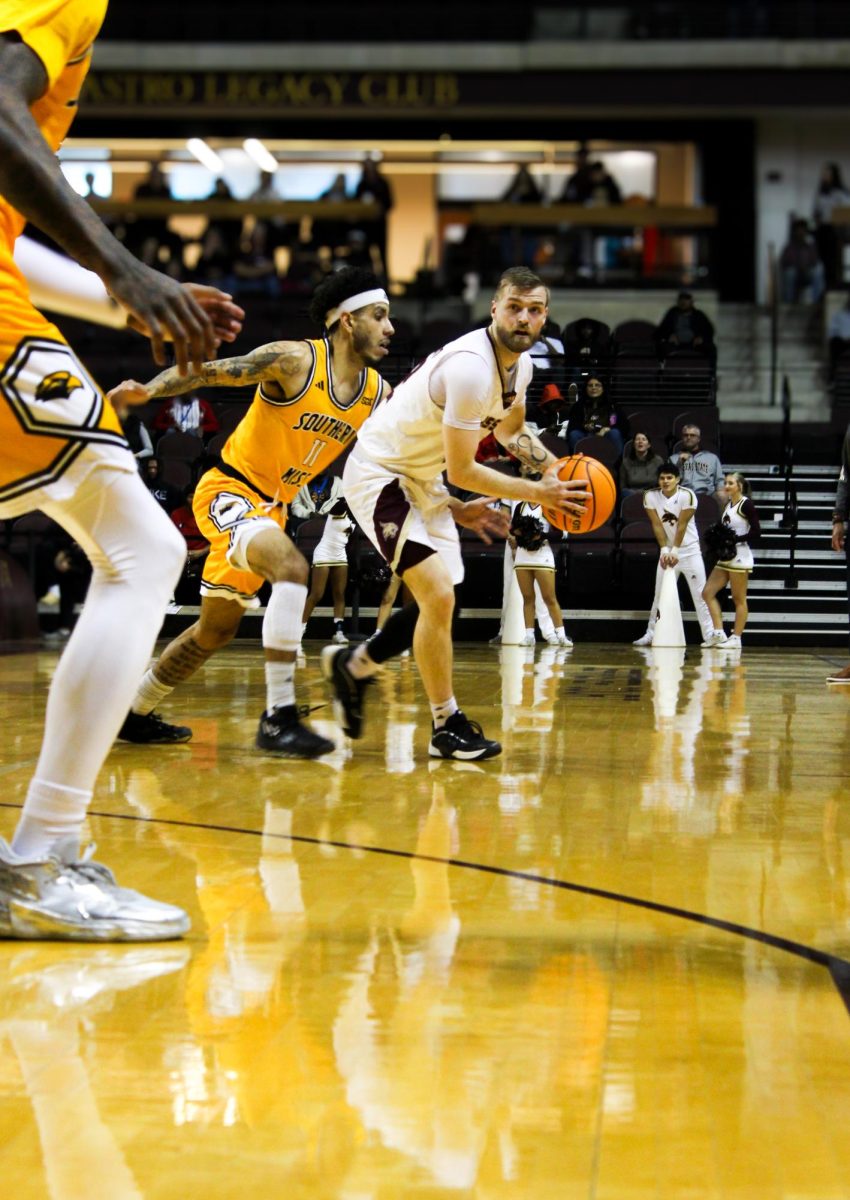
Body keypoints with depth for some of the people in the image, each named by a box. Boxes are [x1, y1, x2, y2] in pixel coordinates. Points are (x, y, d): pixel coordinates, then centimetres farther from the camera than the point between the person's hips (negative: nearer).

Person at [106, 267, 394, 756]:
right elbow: (208, 371, -21)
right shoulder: (295, 361, -18)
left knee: (216, 630, 18)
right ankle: (279, 718, -32)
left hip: (271, 509, 8)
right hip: (230, 491, -8)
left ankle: (135, 713, 36)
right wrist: (150, 389, -37)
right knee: (291, 567, -34)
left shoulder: (378, 395, 1)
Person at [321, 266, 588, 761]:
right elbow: (461, 470, -27)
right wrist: (538, 493, -20)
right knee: (439, 595, -18)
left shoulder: (521, 363, -1)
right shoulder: (470, 367, -31)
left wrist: (556, 468, 3)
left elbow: (511, 429, 20)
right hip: (380, 474, -10)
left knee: (439, 603, 14)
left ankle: (352, 665, 35)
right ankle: (447, 726, -6)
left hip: (423, 479, 10)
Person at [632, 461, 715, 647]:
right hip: (667, 550, 3)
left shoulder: (687, 495, -18)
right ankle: (651, 634, 12)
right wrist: (665, 550, -17)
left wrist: (675, 551, -19)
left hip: (690, 550, -3)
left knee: (700, 594, -6)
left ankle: (710, 635, -6)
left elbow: (682, 525, -18)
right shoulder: (651, 496, -8)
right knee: (659, 594, 6)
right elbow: (657, 525, -9)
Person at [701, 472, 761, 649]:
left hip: (739, 557, -9)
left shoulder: (746, 504, -10)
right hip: (726, 557, 9)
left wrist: (734, 539, -19)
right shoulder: (728, 505, 14)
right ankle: (719, 633, 5)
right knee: (708, 593, 3)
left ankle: (736, 638, 1)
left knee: (739, 599, -2)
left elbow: (756, 531, -16)